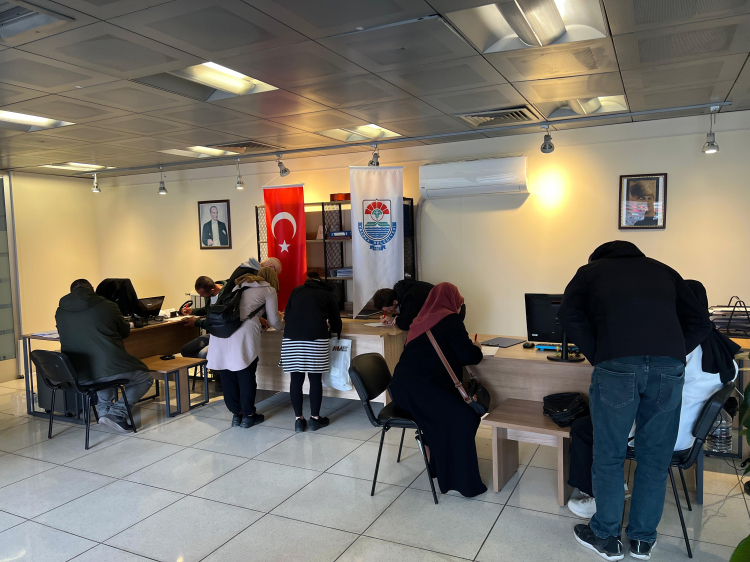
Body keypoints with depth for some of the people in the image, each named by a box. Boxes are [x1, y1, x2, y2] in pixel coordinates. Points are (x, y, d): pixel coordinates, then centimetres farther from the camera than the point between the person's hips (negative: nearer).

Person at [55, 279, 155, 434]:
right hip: (110, 368, -5)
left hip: (78, 376, 6)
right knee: (146, 377, 18)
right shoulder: (107, 306, -2)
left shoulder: (60, 312, 6)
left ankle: (103, 408, 21)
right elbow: (125, 332, 11)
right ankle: (117, 412, -1)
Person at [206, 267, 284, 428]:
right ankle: (248, 415, 16)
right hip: (244, 332, -5)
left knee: (228, 375, 12)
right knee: (246, 375, 7)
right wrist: (284, 325, 36)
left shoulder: (240, 285, 28)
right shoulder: (268, 290, 13)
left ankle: (236, 414, 21)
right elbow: (274, 321, 15)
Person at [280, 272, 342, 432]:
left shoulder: (297, 290, 24)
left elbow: (286, 315, 24)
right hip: (317, 338, -2)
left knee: (296, 378, 8)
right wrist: (333, 329, 41)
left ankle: (298, 419, 14)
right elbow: (336, 324, 19)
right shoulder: (328, 295, 19)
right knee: (315, 378, 7)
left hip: (291, 337, 2)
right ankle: (315, 418, 15)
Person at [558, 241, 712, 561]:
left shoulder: (591, 270, 21)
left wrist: (597, 357, 9)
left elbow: (569, 315, 3)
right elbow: (700, 322, 19)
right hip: (670, 366, 3)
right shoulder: (662, 270, 29)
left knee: (609, 456, 12)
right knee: (655, 457, 17)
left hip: (617, 366, -3)